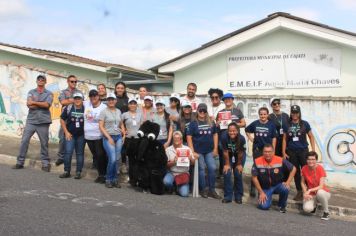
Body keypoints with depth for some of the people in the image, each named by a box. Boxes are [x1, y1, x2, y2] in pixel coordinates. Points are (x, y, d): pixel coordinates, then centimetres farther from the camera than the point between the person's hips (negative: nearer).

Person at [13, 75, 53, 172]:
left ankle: (45, 163, 12)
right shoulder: (31, 92, 8)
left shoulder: (49, 94, 5)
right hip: (31, 121, 1)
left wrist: (34, 102, -7)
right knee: (24, 141, -1)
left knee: (44, 143, 4)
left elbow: (47, 105, -12)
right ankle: (20, 162, 8)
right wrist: (42, 104, -9)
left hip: (43, 122, -1)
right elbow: (29, 105, -7)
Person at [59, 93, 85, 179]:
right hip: (70, 134, 0)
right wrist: (66, 132, -1)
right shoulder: (68, 108, -2)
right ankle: (67, 171, 5)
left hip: (81, 135, 0)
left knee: (80, 153, 6)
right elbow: (62, 120, 4)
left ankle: (78, 172, 14)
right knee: (68, 152, -6)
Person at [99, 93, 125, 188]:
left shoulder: (118, 111, 13)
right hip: (108, 137, -5)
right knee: (112, 159, -14)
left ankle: (115, 179, 13)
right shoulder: (104, 111, -2)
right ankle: (109, 180, 2)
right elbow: (101, 126, -6)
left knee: (117, 159, 2)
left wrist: (124, 135, 9)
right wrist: (109, 138, -12)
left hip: (118, 137, 5)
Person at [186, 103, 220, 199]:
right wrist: (192, 151, -11)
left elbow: (215, 134, 12)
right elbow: (189, 137, -5)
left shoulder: (211, 123, 6)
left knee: (212, 168, -3)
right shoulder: (193, 123, -2)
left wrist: (215, 148, 5)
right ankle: (202, 190, 15)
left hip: (209, 151, 3)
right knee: (201, 169, 3)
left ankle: (212, 190, 8)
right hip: (198, 151, -2)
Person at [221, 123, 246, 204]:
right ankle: (228, 196, 5)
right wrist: (227, 164, -11)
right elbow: (225, 152, -19)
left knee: (238, 174, -5)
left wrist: (239, 164, -8)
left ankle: (238, 196, 12)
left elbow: (240, 153, -19)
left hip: (239, 155, -1)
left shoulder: (241, 138, -34)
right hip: (229, 155, 1)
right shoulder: (224, 137, -33)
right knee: (227, 173, -8)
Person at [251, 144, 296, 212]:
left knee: (285, 188, -32)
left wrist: (288, 182, -12)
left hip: (278, 185, 1)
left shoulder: (280, 160, -15)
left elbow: (293, 169, -3)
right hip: (265, 188, -1)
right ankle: (267, 198, 17)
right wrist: (261, 193, -10)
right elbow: (254, 178, -9)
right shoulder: (257, 162, -16)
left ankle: (282, 206, -1)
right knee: (264, 206, -22)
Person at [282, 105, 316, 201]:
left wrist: (313, 151, -2)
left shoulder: (305, 124, 0)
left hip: (303, 151, -2)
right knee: (295, 172, 9)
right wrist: (283, 152, 3)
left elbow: (311, 137, 4)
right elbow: (284, 139, 8)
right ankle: (299, 191, 19)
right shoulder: (287, 125, 4)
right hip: (291, 152, 2)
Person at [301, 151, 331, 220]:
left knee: (320, 192, -40)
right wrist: (305, 193, -12)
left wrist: (309, 190, -30)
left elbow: (321, 186, -20)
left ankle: (326, 212, -13)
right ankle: (313, 205, 11)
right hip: (310, 195, 2)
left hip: (322, 192, -2)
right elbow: (303, 183, 3)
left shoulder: (320, 168, -17)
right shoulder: (304, 169, -9)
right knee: (307, 209, -29)